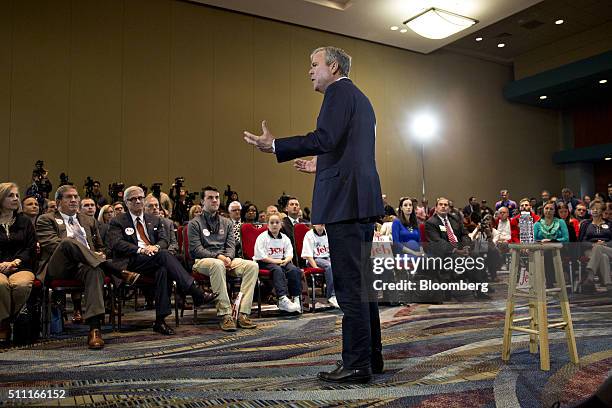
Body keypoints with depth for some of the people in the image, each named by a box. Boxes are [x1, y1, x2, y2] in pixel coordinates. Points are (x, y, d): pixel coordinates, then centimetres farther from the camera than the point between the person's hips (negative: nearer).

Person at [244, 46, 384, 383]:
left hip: (345, 200, -10)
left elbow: (326, 138, -19)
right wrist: (321, 166, 31)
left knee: (349, 284, -7)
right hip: (363, 201, 10)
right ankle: (372, 356, 21)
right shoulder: (360, 99, 25)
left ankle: (357, 364, -1)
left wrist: (275, 146, -15)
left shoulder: (339, 91, -4)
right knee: (361, 282, 13)